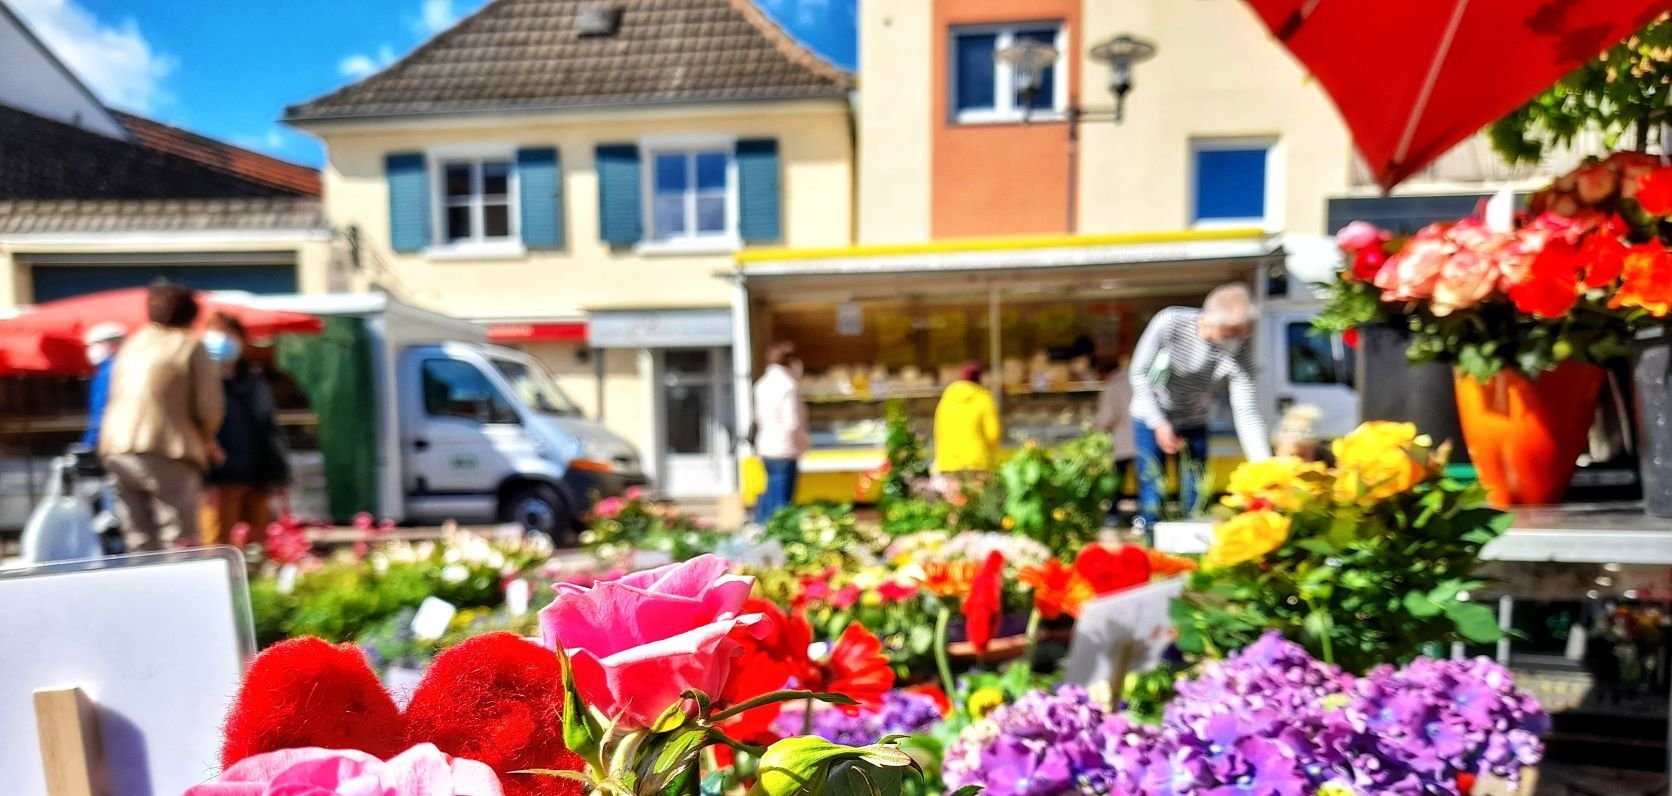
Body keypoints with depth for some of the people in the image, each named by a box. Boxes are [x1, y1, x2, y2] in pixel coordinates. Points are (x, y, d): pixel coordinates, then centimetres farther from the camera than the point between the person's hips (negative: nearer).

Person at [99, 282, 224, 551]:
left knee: (140, 542, 10)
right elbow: (208, 409, -9)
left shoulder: (132, 344, 16)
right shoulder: (191, 347, -2)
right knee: (178, 544, -3)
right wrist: (206, 441, 12)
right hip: (168, 455, -6)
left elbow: (116, 399, 16)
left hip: (118, 451, 6)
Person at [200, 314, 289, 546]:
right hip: (220, 483, -5)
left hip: (257, 482, 5)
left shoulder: (254, 380, 14)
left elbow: (270, 429, 18)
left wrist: (275, 476, 13)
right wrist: (208, 483, -16)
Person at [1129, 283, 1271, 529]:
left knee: (1195, 499, 3)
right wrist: (1159, 423, -22)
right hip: (1152, 418, -2)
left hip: (1194, 424, 2)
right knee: (1152, 494, -2)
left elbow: (1247, 414, -24)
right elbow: (1138, 373, -18)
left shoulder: (1240, 354, -24)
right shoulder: (1170, 322, -28)